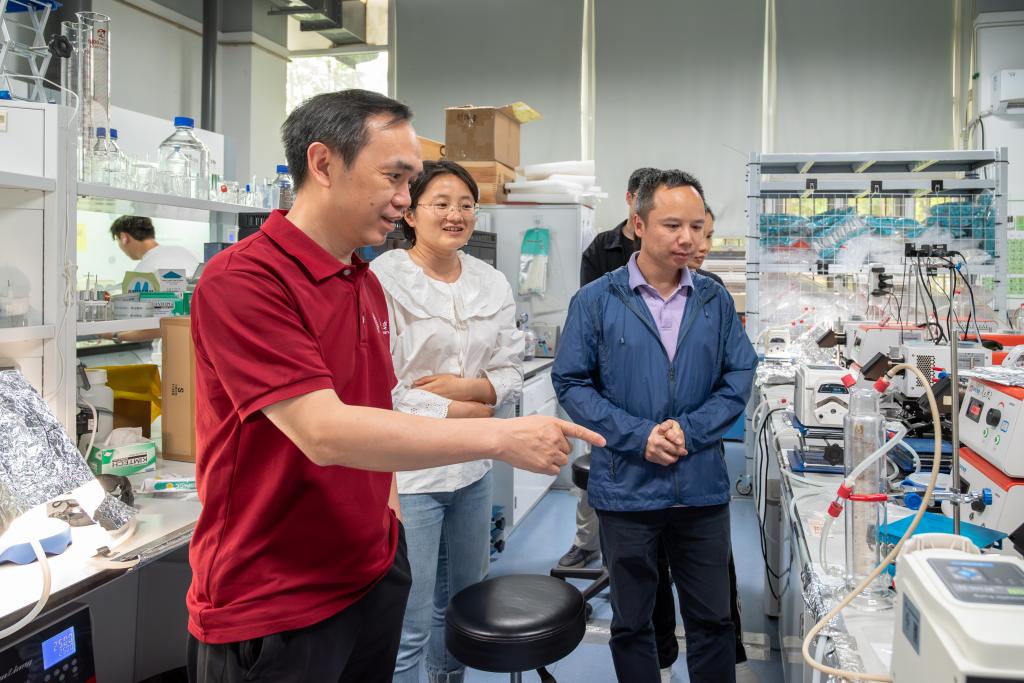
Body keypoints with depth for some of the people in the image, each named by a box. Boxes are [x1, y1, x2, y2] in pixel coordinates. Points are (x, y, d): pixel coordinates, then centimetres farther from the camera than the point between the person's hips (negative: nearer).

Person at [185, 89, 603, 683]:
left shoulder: (369, 285, 8)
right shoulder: (242, 280, -19)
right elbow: (324, 432, -28)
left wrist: (390, 522, 9)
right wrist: (501, 438, -27)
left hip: (373, 580, 8)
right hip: (269, 608, -7)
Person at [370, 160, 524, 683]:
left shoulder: (492, 285, 8)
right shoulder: (383, 281, -12)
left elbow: (512, 378, 8)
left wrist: (466, 386, -13)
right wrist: (465, 412, -10)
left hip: (473, 468, 7)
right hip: (408, 469, -6)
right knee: (408, 628, -1)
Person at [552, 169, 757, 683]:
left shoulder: (715, 300, 3)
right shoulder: (596, 301, -5)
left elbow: (740, 376, 2)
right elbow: (571, 382, -7)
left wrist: (690, 430, -13)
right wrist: (638, 436, -16)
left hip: (702, 486, 2)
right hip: (626, 487, -2)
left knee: (712, 619, 14)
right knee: (631, 621, 15)